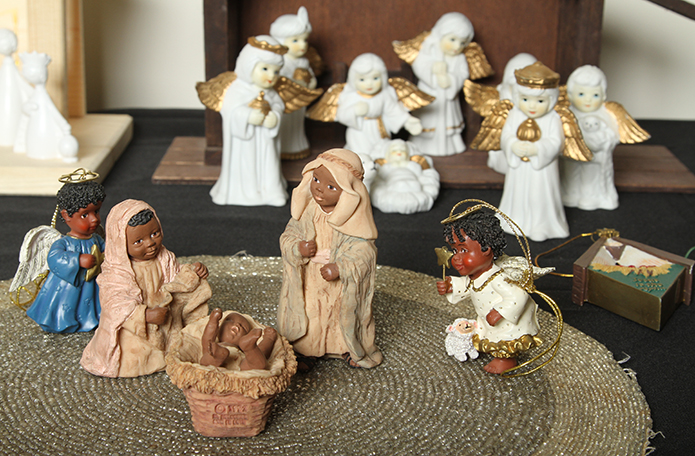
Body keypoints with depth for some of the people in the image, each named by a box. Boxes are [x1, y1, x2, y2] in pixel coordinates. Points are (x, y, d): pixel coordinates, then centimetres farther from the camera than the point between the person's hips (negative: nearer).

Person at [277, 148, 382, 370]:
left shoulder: (355, 219, -18)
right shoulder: (305, 212, -7)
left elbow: (363, 252, -20)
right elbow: (288, 237, -1)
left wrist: (340, 268, -32)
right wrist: (298, 249, -23)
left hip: (342, 288, -2)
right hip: (308, 285, 2)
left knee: (342, 316, 13)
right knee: (307, 318, 10)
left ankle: (349, 348, 38)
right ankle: (304, 350, 33)